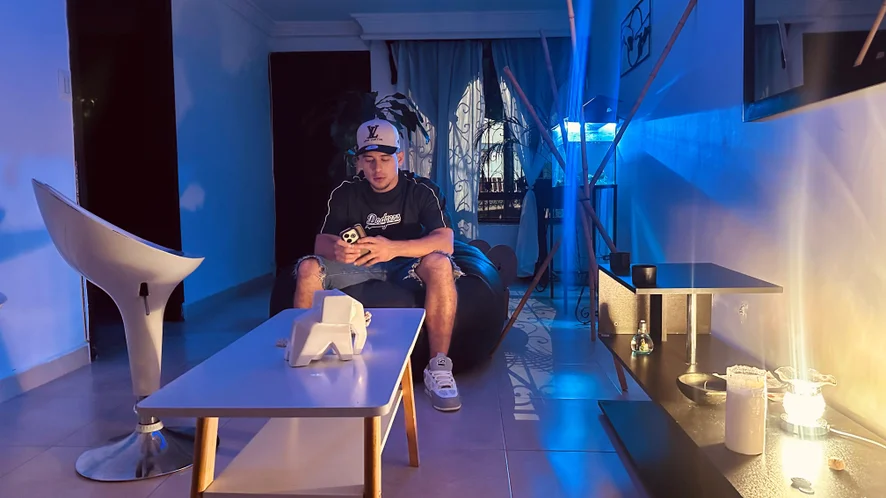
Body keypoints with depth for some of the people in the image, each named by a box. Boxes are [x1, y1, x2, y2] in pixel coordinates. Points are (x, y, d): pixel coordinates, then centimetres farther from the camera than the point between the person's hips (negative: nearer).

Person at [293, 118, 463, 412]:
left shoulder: (422, 191, -10)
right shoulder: (345, 193, -3)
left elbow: (445, 242, -23)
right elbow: (321, 243, -9)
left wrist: (394, 248, -41)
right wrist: (336, 249, -36)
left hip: (407, 267, -2)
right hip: (358, 267, 2)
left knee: (439, 264, -35)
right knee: (307, 268, -23)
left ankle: (438, 368, -30)